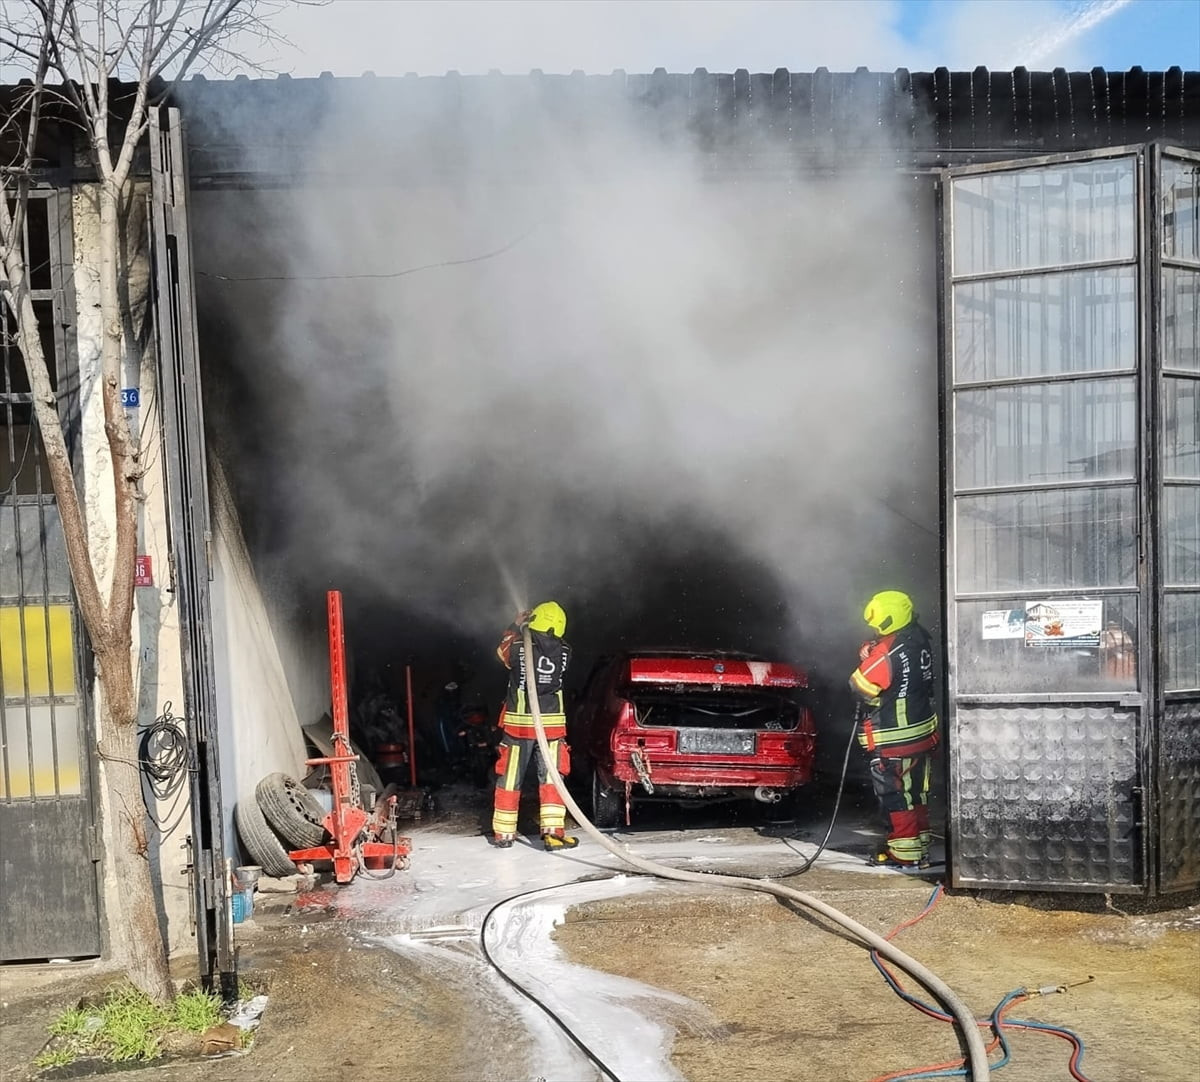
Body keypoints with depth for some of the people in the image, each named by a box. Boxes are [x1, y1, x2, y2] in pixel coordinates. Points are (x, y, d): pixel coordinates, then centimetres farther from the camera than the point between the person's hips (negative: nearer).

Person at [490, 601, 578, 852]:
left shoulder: (518, 648, -10)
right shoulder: (563, 652, -5)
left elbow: (502, 652, 13)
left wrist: (515, 627, 25)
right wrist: (524, 631, 22)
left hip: (518, 723, -1)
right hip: (552, 724, 1)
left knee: (509, 779, 10)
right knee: (551, 778, 6)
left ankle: (503, 833, 18)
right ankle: (553, 832, 0)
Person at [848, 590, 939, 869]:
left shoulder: (887, 652, -24)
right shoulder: (921, 640, 4)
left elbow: (861, 686, -19)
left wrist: (866, 658, -5)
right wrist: (872, 656, -1)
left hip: (894, 740, -9)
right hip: (923, 731, 9)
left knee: (895, 794, 3)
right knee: (916, 793, 17)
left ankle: (904, 853, 10)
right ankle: (920, 848, 27)